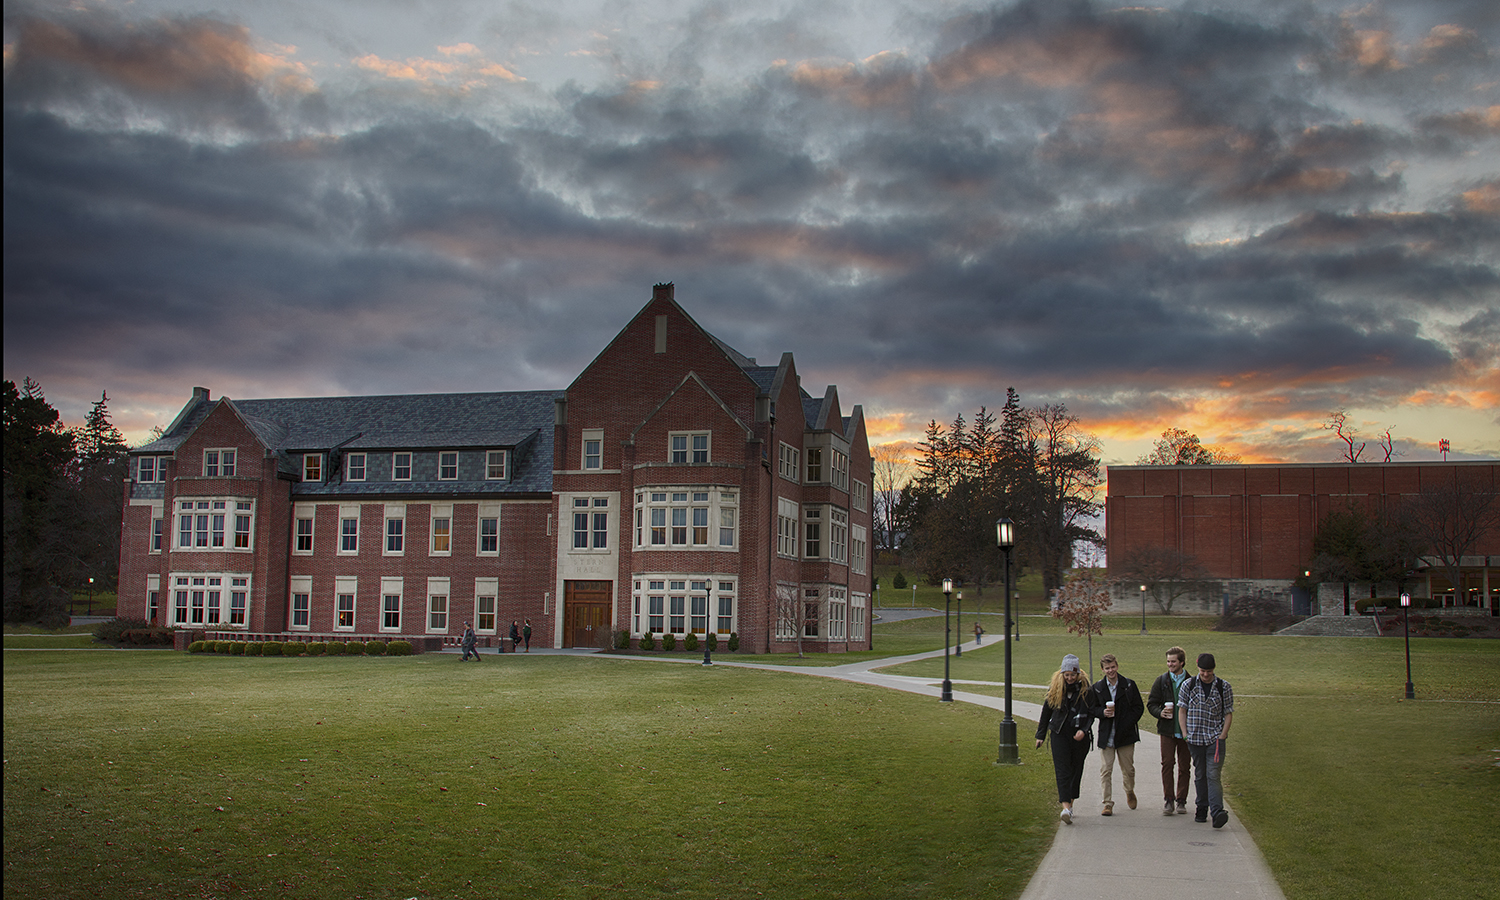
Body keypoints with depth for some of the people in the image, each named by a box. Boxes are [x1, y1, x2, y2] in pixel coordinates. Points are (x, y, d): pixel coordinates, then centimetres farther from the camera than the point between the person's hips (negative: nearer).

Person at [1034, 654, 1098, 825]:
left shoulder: (1085, 688, -2)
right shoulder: (1055, 689, 3)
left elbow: (1091, 713, 1)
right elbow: (1046, 711, 11)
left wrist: (1084, 730, -15)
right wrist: (1040, 735, 14)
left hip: (1080, 736, 0)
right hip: (1060, 734, 0)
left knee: (1076, 769, 8)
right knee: (1062, 769, -11)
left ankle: (1070, 803, 22)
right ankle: (1065, 807, -21)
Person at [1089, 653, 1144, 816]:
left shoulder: (1129, 685, 1)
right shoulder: (1097, 688, 4)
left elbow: (1139, 707, 3)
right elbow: (1092, 709, 11)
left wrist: (1128, 723, -9)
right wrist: (1103, 712, -11)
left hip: (1125, 735, 0)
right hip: (1106, 735, 0)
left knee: (1128, 769, 10)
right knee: (1105, 770, -5)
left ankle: (1130, 792, 39)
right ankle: (1108, 803, 0)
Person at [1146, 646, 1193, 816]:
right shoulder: (1161, 680, 5)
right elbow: (1151, 704, 9)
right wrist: (1160, 713, -12)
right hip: (1167, 730, 1)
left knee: (1184, 766, 6)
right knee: (1167, 764, -5)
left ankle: (1181, 801, 16)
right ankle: (1169, 800, 3)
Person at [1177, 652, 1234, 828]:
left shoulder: (1224, 687, 1)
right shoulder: (1188, 685, 3)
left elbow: (1228, 713, 4)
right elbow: (1182, 710, 7)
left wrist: (1222, 736, -4)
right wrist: (1185, 734, 0)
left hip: (1216, 739, -2)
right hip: (1195, 739, 2)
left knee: (1213, 775, -13)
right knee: (1199, 775, 10)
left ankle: (1217, 811, -22)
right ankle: (1202, 809, 21)